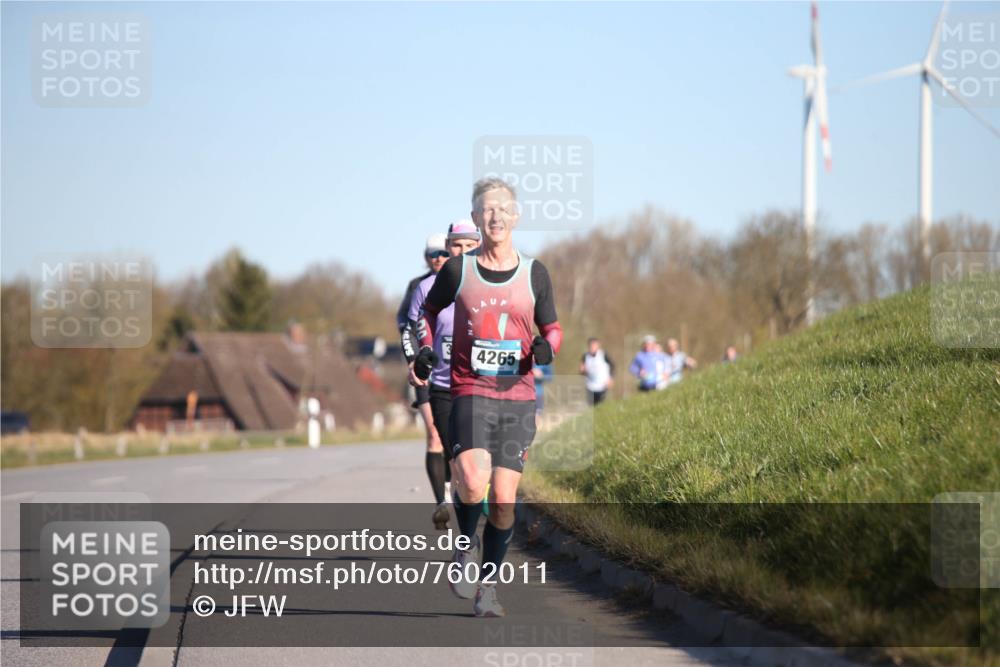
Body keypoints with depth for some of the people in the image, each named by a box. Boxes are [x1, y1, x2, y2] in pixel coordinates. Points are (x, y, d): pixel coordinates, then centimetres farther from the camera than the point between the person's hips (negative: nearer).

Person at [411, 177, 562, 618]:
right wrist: (425, 349, 4)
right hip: (470, 394, -2)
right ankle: (467, 543, 9)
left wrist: (546, 347, -8)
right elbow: (430, 308, 21)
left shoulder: (534, 273, 6)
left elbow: (552, 327, 15)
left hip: (518, 399, 2)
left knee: (503, 498, -2)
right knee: (473, 483, -23)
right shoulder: (458, 270, 3)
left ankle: (489, 585, 15)